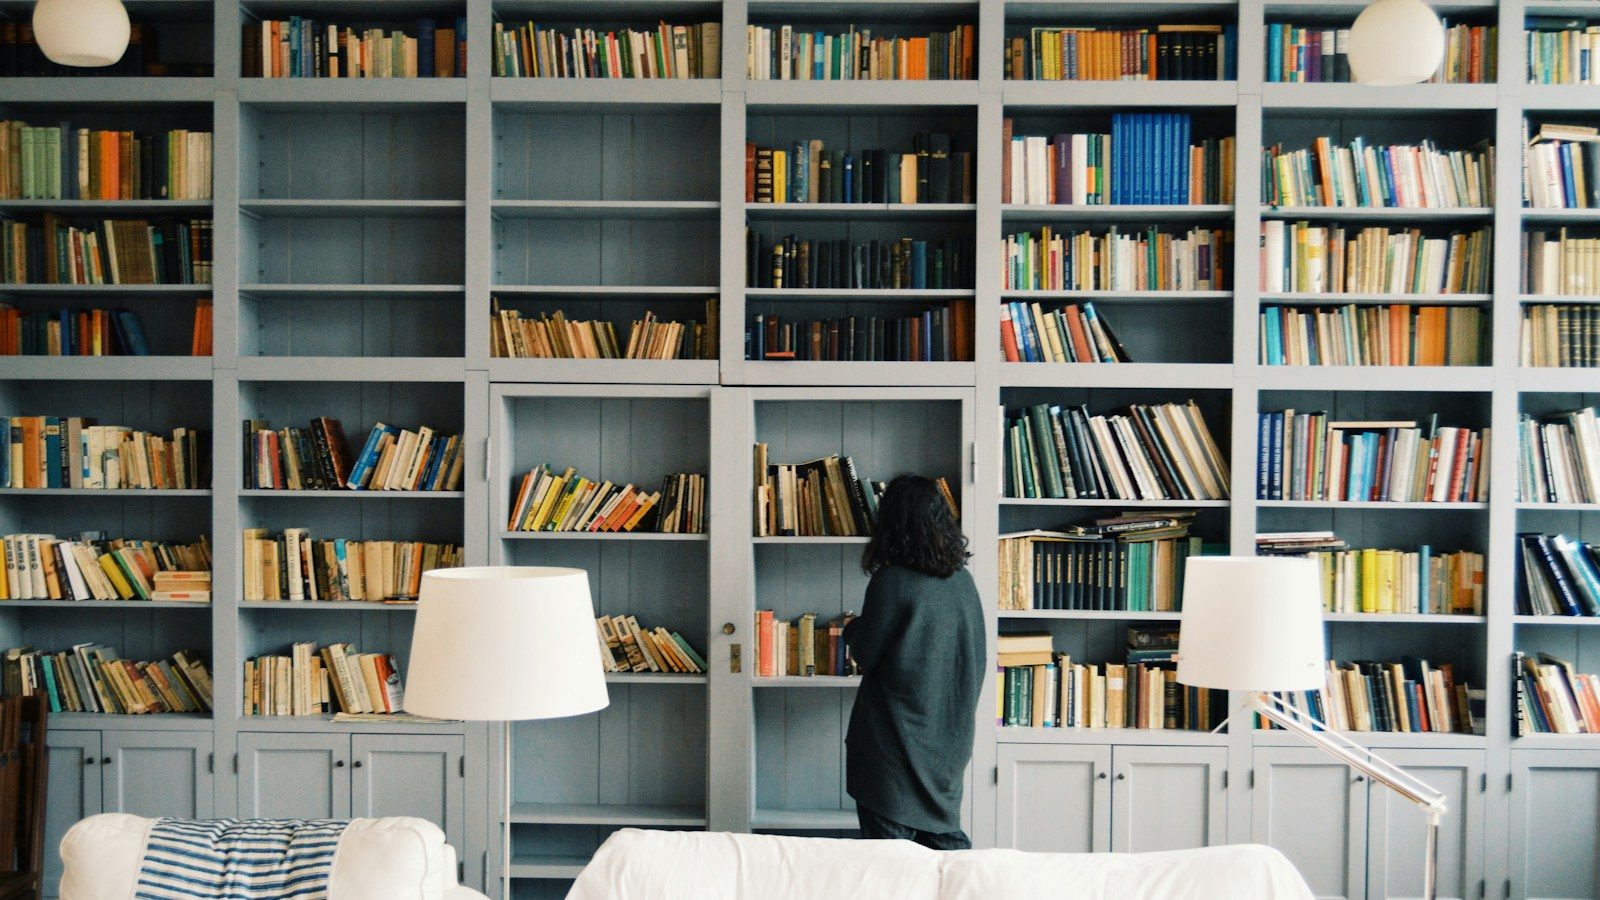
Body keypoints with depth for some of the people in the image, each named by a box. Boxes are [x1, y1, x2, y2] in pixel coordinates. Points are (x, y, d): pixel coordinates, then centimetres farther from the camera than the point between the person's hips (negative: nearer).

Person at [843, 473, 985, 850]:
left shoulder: (891, 582, -17)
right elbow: (977, 659, 11)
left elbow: (865, 654, -9)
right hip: (948, 739, 6)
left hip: (895, 739, -6)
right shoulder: (963, 581, 2)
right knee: (947, 842, 16)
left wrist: (852, 629, 11)